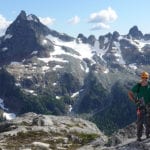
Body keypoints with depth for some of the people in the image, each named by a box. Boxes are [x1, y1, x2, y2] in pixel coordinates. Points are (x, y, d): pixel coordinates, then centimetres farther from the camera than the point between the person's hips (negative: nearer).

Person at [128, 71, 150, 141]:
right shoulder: (137, 86, -6)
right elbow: (130, 93, 5)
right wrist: (135, 101, -3)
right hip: (141, 106, -2)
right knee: (140, 121, -3)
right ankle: (139, 136, 3)